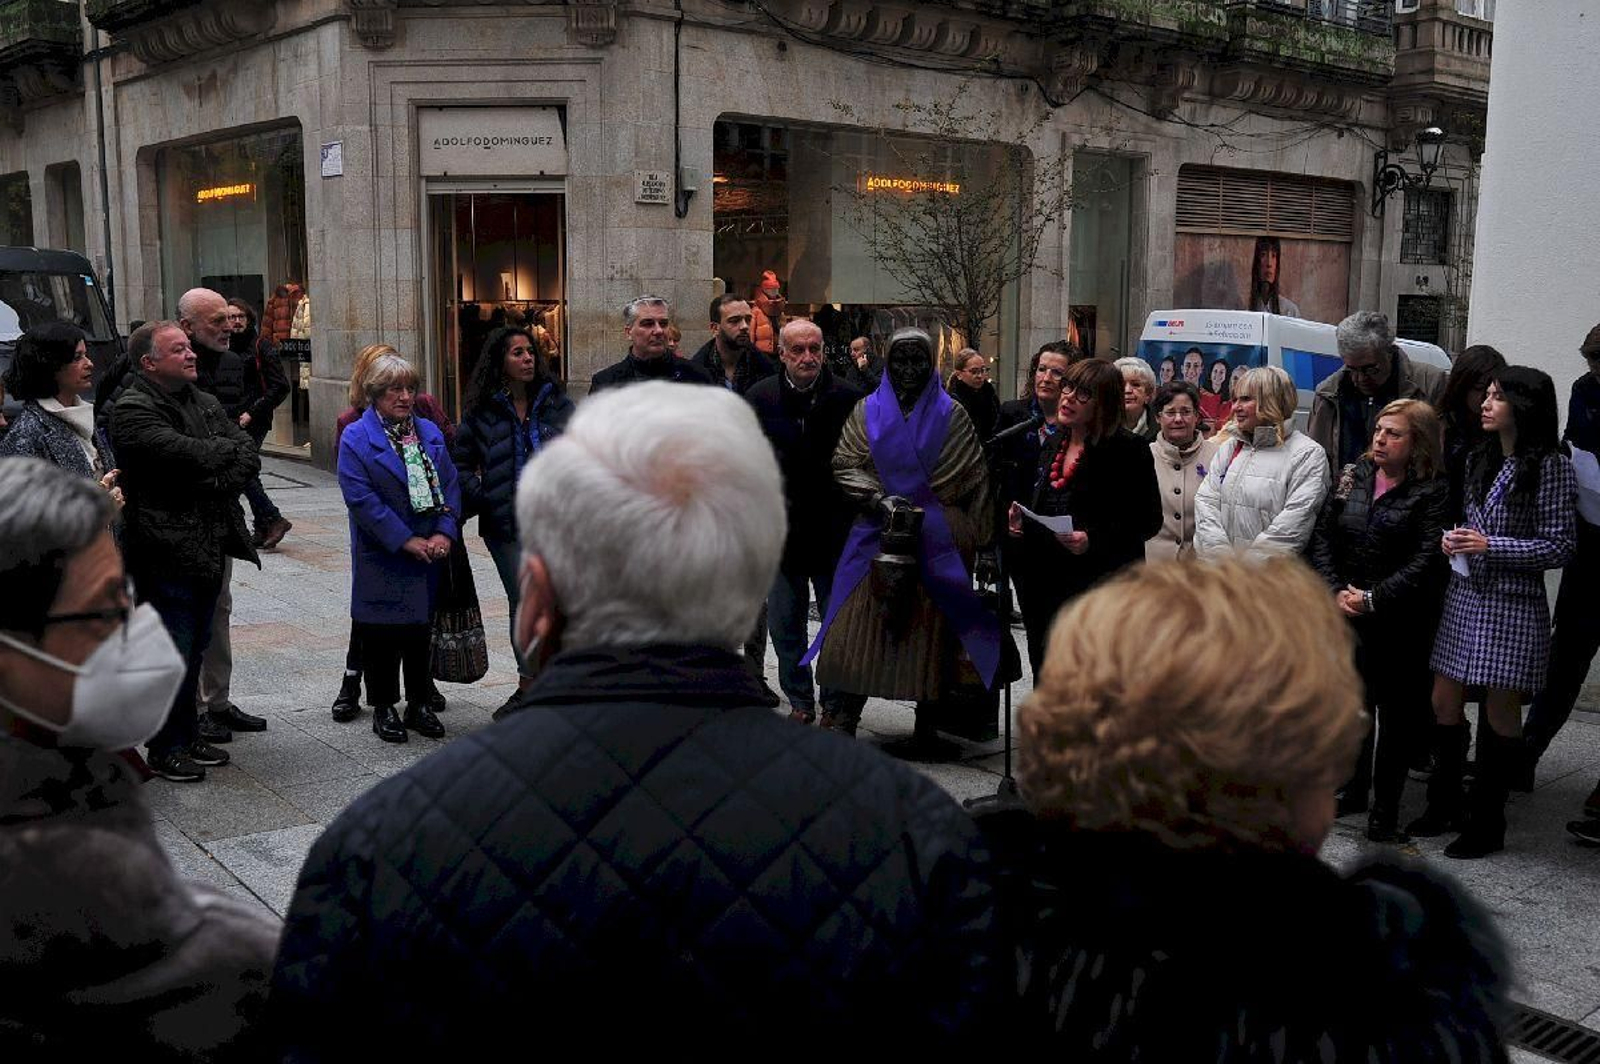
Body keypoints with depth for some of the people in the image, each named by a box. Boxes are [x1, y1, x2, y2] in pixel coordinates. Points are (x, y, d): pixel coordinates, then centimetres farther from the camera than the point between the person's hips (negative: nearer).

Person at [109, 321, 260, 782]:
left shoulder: (205, 403, 14)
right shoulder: (132, 410, -10)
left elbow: (249, 457, 4)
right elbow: (186, 455, -24)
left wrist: (218, 482, -16)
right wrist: (231, 450, -7)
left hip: (209, 548, 8)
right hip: (165, 552, -7)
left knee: (196, 648, 16)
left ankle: (188, 736, 28)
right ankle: (165, 750, 11)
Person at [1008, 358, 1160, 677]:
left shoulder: (1127, 449, -8)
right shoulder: (1054, 444, 14)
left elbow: (1148, 520, -10)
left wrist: (1093, 540, -21)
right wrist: (1021, 521, 6)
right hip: (1045, 585, 7)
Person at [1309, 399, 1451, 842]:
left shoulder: (1432, 493, -7)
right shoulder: (1350, 478, 6)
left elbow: (1426, 560, -14)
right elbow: (1322, 538, 4)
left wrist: (1373, 598, -17)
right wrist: (1335, 591, -8)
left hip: (1400, 622, -4)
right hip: (1344, 616, 4)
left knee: (1397, 713, 5)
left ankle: (1385, 808, 15)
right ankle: (1353, 790, 31)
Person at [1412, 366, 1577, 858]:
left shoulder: (1550, 465, -11)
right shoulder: (1480, 460, 11)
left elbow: (1560, 545, -12)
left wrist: (1490, 546, -18)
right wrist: (1455, 540, 2)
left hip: (1512, 602, -7)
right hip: (1465, 594, 7)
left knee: (1501, 711, 3)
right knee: (1444, 701, 9)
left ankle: (1487, 823, 15)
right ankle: (1445, 805, 24)